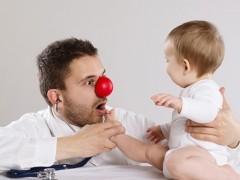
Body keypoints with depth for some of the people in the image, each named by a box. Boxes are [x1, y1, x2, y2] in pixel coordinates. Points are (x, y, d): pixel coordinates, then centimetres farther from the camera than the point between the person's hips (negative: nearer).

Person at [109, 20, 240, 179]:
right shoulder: (192, 89, 23)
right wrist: (164, 130, 40)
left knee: (176, 164, -39)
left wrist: (180, 103, -45)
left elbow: (208, 110, -36)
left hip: (205, 155, -11)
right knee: (150, 151, 21)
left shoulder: (206, 88, -12)